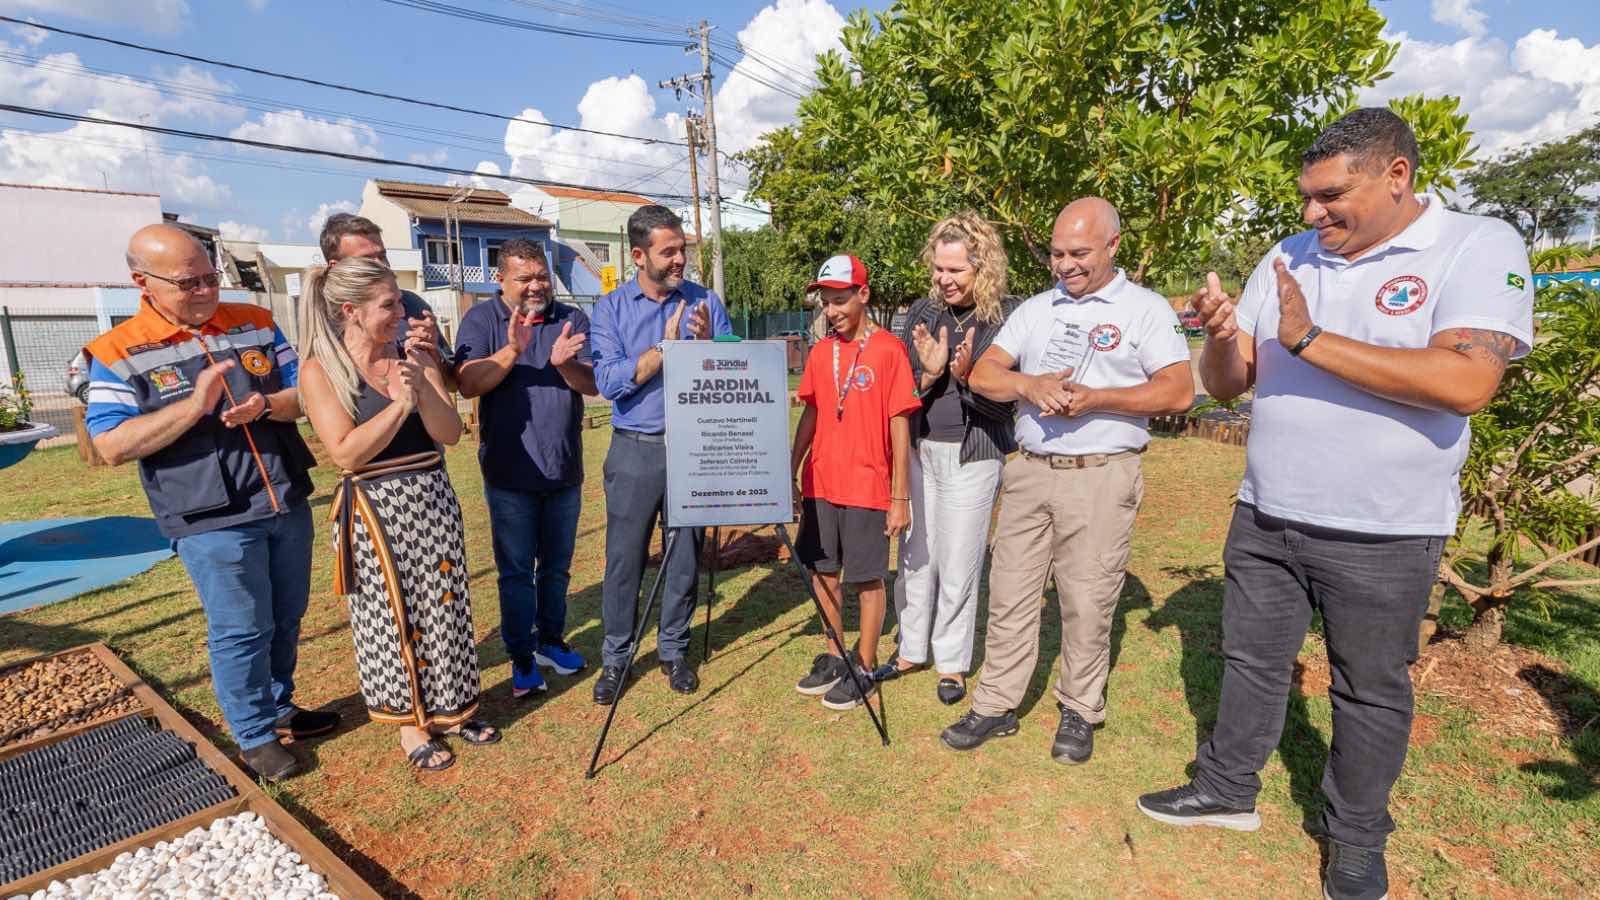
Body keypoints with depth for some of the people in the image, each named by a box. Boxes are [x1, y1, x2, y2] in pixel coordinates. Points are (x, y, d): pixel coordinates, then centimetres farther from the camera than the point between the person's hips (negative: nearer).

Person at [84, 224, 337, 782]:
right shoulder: (119, 354, -5)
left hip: (288, 505, 4)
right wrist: (193, 406, -22)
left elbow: (308, 392, 3)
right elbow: (112, 447, -11)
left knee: (287, 619, 17)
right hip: (213, 522, -4)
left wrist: (265, 406, -18)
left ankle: (279, 707, 37)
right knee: (241, 630, 4)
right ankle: (254, 737, 23)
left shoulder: (255, 323, 5)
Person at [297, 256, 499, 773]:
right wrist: (399, 405, -21)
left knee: (445, 608, 11)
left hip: (434, 500, 4)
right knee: (391, 616, 8)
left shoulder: (415, 358, 3)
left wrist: (422, 390, -19)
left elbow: (450, 432, -4)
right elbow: (346, 452, -15)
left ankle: (451, 707, 30)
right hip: (376, 511, -4)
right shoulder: (321, 370, -7)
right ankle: (411, 722, 26)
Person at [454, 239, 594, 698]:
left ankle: (550, 639, 34)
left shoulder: (573, 319, 2)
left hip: (564, 470, 3)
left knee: (557, 567, 16)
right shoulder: (481, 320, -2)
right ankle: (521, 657, 20)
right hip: (510, 472, -2)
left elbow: (592, 384, -7)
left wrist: (564, 364, -28)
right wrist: (511, 351, -28)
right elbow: (467, 384, -14)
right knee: (516, 570, 6)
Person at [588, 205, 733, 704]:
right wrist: (665, 347, -17)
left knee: (685, 557, 11)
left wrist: (708, 342, -17)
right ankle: (615, 657, 23)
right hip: (635, 450, -1)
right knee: (624, 559, 6)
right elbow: (608, 381, -12)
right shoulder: (611, 307, 0)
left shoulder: (704, 301, 3)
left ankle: (674, 649, 29)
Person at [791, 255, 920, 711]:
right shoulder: (820, 352, 8)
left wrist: (900, 497, -10)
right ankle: (833, 657, 30)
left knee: (867, 578, 5)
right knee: (823, 571, 13)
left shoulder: (888, 349, -8)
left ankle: (864, 669, 20)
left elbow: (900, 426, -9)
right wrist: (791, 473, 12)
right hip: (819, 483, 6)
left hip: (866, 486, -6)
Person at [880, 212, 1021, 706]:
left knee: (958, 563, 5)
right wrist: (929, 372, -16)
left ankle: (952, 662, 24)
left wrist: (966, 377, -24)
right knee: (915, 554, 13)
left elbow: (1006, 404, -7)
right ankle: (911, 650, 31)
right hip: (919, 450, 4)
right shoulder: (922, 313, 4)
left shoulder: (1006, 318, -8)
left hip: (972, 456, -4)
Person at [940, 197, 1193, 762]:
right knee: (1009, 593, 6)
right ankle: (996, 705, 19)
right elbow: (982, 375, 7)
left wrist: (1094, 399, -16)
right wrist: (1030, 385, -13)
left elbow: (1179, 393, -6)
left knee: (1088, 603, 4)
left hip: (1101, 478, -3)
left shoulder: (1145, 309, 2)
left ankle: (1079, 712, 23)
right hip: (1029, 472, 4)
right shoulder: (1035, 309, 14)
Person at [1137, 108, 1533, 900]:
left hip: (1383, 535, -4)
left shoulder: (1479, 248, -8)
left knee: (1370, 690, 13)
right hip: (1265, 518, 4)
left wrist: (1309, 339, -24)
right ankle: (1227, 791, 34)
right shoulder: (1287, 258, 5)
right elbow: (1226, 383, 4)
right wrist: (1221, 335, -17)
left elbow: (1465, 384, -25)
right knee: (1251, 662, 16)